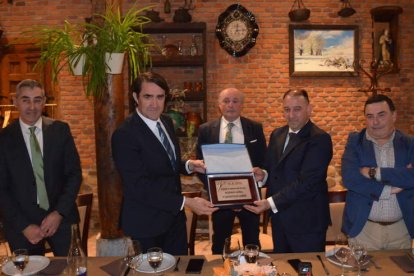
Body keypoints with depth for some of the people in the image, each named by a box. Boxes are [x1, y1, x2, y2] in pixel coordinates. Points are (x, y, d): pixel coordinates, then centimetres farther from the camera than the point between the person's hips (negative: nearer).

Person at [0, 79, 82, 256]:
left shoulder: (60, 130, -3)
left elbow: (75, 173, -1)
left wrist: (59, 213, -10)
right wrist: (24, 226, -9)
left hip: (61, 218, 1)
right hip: (22, 224, 0)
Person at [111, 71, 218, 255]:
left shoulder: (166, 122, 2)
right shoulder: (124, 135, -22)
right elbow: (139, 187, -24)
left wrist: (188, 165, -5)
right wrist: (186, 202, -26)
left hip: (175, 216, 7)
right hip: (147, 223, -7)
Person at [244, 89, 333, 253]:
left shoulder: (319, 139, -15)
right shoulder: (277, 135, 8)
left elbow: (306, 181, -22)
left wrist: (271, 203, -24)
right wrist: (263, 174, -9)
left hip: (306, 221, -6)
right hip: (279, 217, 6)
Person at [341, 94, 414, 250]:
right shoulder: (355, 142, -2)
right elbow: (349, 178, -16)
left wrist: (375, 173, -20)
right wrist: (389, 189, -16)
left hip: (401, 228, 2)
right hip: (362, 227, -1)